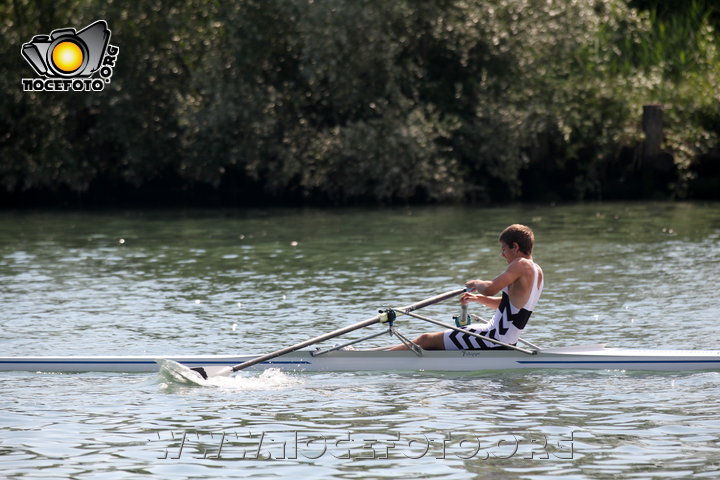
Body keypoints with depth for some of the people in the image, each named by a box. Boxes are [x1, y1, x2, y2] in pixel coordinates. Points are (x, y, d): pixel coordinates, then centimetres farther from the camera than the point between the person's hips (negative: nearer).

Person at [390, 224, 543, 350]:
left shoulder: (521, 265, -17)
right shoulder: (537, 271, 13)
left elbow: (489, 289, -28)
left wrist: (476, 283, -6)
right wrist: (478, 298, 17)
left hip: (493, 341, -10)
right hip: (506, 342, 10)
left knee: (425, 340, -4)